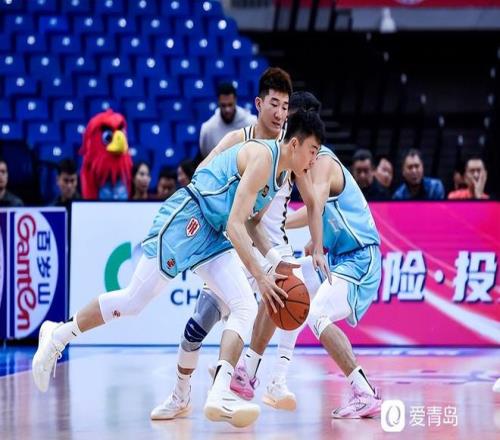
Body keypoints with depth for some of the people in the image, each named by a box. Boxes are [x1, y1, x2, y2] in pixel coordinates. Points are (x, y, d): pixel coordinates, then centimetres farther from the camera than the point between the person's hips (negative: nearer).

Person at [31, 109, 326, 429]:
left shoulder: (282, 176, 12)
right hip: (186, 219, -9)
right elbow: (234, 225, -24)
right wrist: (260, 276, -25)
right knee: (133, 301, -5)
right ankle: (58, 335, 15)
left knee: (246, 309, -7)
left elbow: (247, 222, 26)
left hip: (212, 235, 9)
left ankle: (220, 394, -17)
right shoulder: (262, 157, -18)